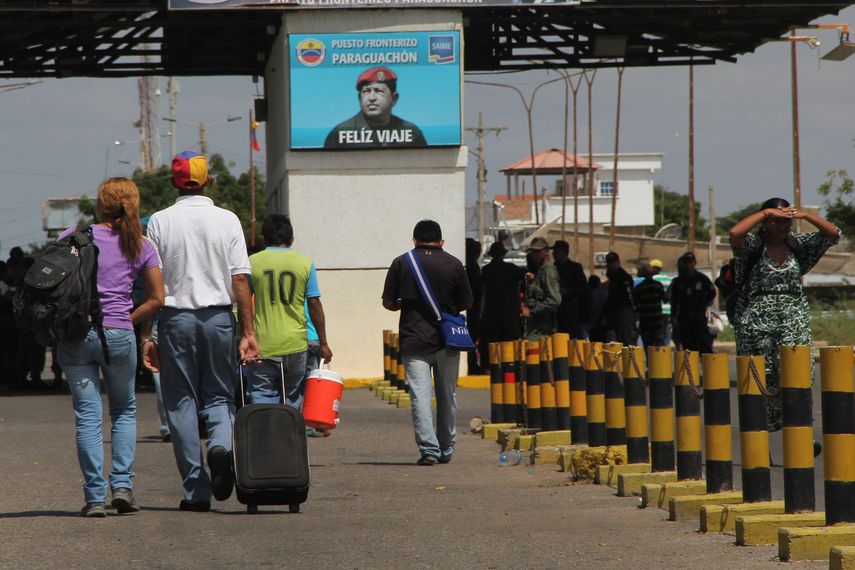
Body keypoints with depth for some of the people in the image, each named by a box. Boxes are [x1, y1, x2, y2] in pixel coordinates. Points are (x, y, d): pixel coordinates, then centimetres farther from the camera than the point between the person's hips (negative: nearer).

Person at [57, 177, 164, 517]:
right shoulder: (140, 246, 6)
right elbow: (156, 299, 6)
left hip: (75, 334, -1)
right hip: (119, 336, 1)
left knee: (87, 416, 2)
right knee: (124, 410, 19)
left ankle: (95, 497, -3)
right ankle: (122, 484, 6)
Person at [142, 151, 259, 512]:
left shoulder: (160, 222, -1)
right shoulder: (227, 220, 1)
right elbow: (240, 281, -2)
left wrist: (146, 335, 1)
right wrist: (248, 331, 1)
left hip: (176, 318, -1)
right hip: (219, 316, 1)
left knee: (181, 402, 6)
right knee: (219, 395, 14)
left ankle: (196, 490, 3)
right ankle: (221, 445, -18)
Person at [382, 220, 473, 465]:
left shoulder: (401, 263, -1)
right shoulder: (454, 264, 1)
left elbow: (388, 303, 0)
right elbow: (466, 303, 6)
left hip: (413, 340, -2)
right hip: (447, 339, 2)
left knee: (420, 396, -4)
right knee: (447, 396, 14)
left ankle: (428, 449, -15)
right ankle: (446, 450, 22)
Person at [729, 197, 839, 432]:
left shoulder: (798, 244, 9)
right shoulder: (753, 245, -2)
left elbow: (833, 234, 5)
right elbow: (735, 232, -23)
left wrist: (805, 215, -7)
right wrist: (766, 212, -17)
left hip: (794, 318, 2)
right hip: (758, 320, -2)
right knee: (762, 376, 2)